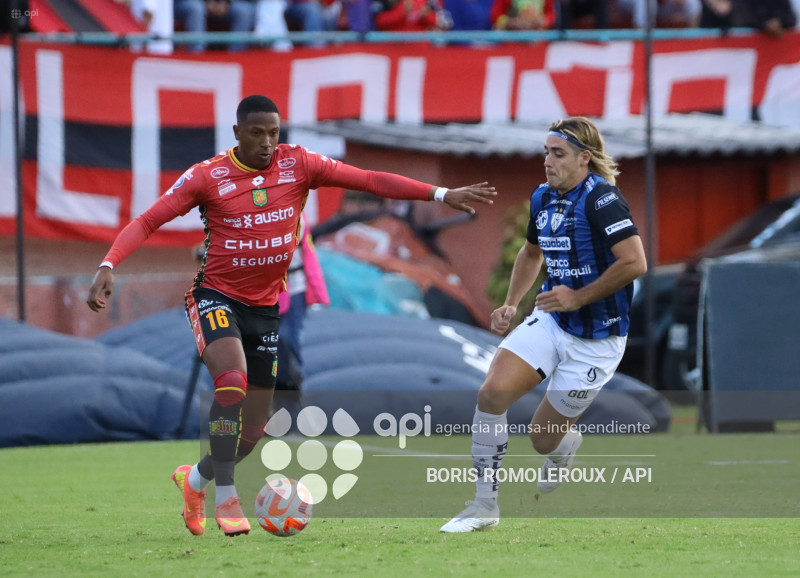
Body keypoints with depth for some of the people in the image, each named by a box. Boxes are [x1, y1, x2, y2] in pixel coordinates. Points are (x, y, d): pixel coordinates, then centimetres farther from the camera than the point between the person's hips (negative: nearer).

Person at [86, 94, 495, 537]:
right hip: (216, 297, -4)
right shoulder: (207, 176, -11)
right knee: (233, 382, -31)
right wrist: (109, 266, -27)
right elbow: (147, 222, -12)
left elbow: (369, 180, -6)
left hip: (265, 308, 4)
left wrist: (442, 195, -12)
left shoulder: (297, 164, -4)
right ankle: (227, 499, -23)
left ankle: (195, 479, 36)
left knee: (253, 430, 6)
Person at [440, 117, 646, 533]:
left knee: (543, 438, 0)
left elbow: (634, 263, -25)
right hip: (549, 322, 6)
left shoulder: (601, 199, -19)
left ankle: (565, 444, 41)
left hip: (596, 338, -6)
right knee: (492, 392, -17)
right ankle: (484, 505, -7)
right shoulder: (543, 198, 5)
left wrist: (578, 297, -21)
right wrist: (511, 303, 13)